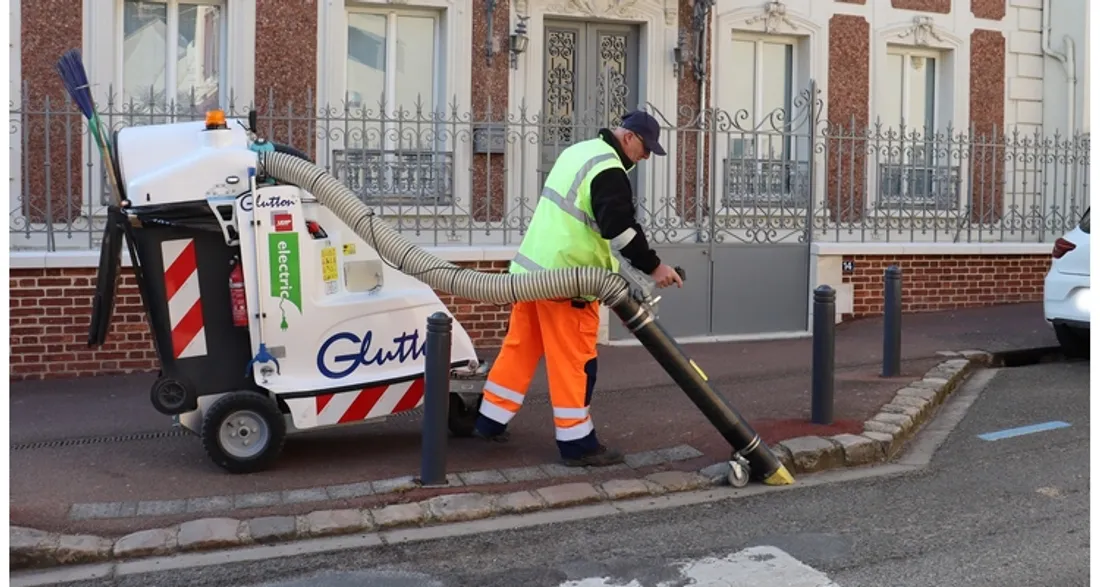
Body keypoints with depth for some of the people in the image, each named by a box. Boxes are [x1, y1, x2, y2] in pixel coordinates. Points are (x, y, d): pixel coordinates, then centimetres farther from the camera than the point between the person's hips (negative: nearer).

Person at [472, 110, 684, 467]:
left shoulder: (580, 151, 16)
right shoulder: (608, 170, -16)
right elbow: (620, 226, -25)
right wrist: (653, 267, -20)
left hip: (533, 266, 10)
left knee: (520, 346, 16)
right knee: (574, 361, -2)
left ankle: (490, 422, 24)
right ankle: (577, 444, 5)